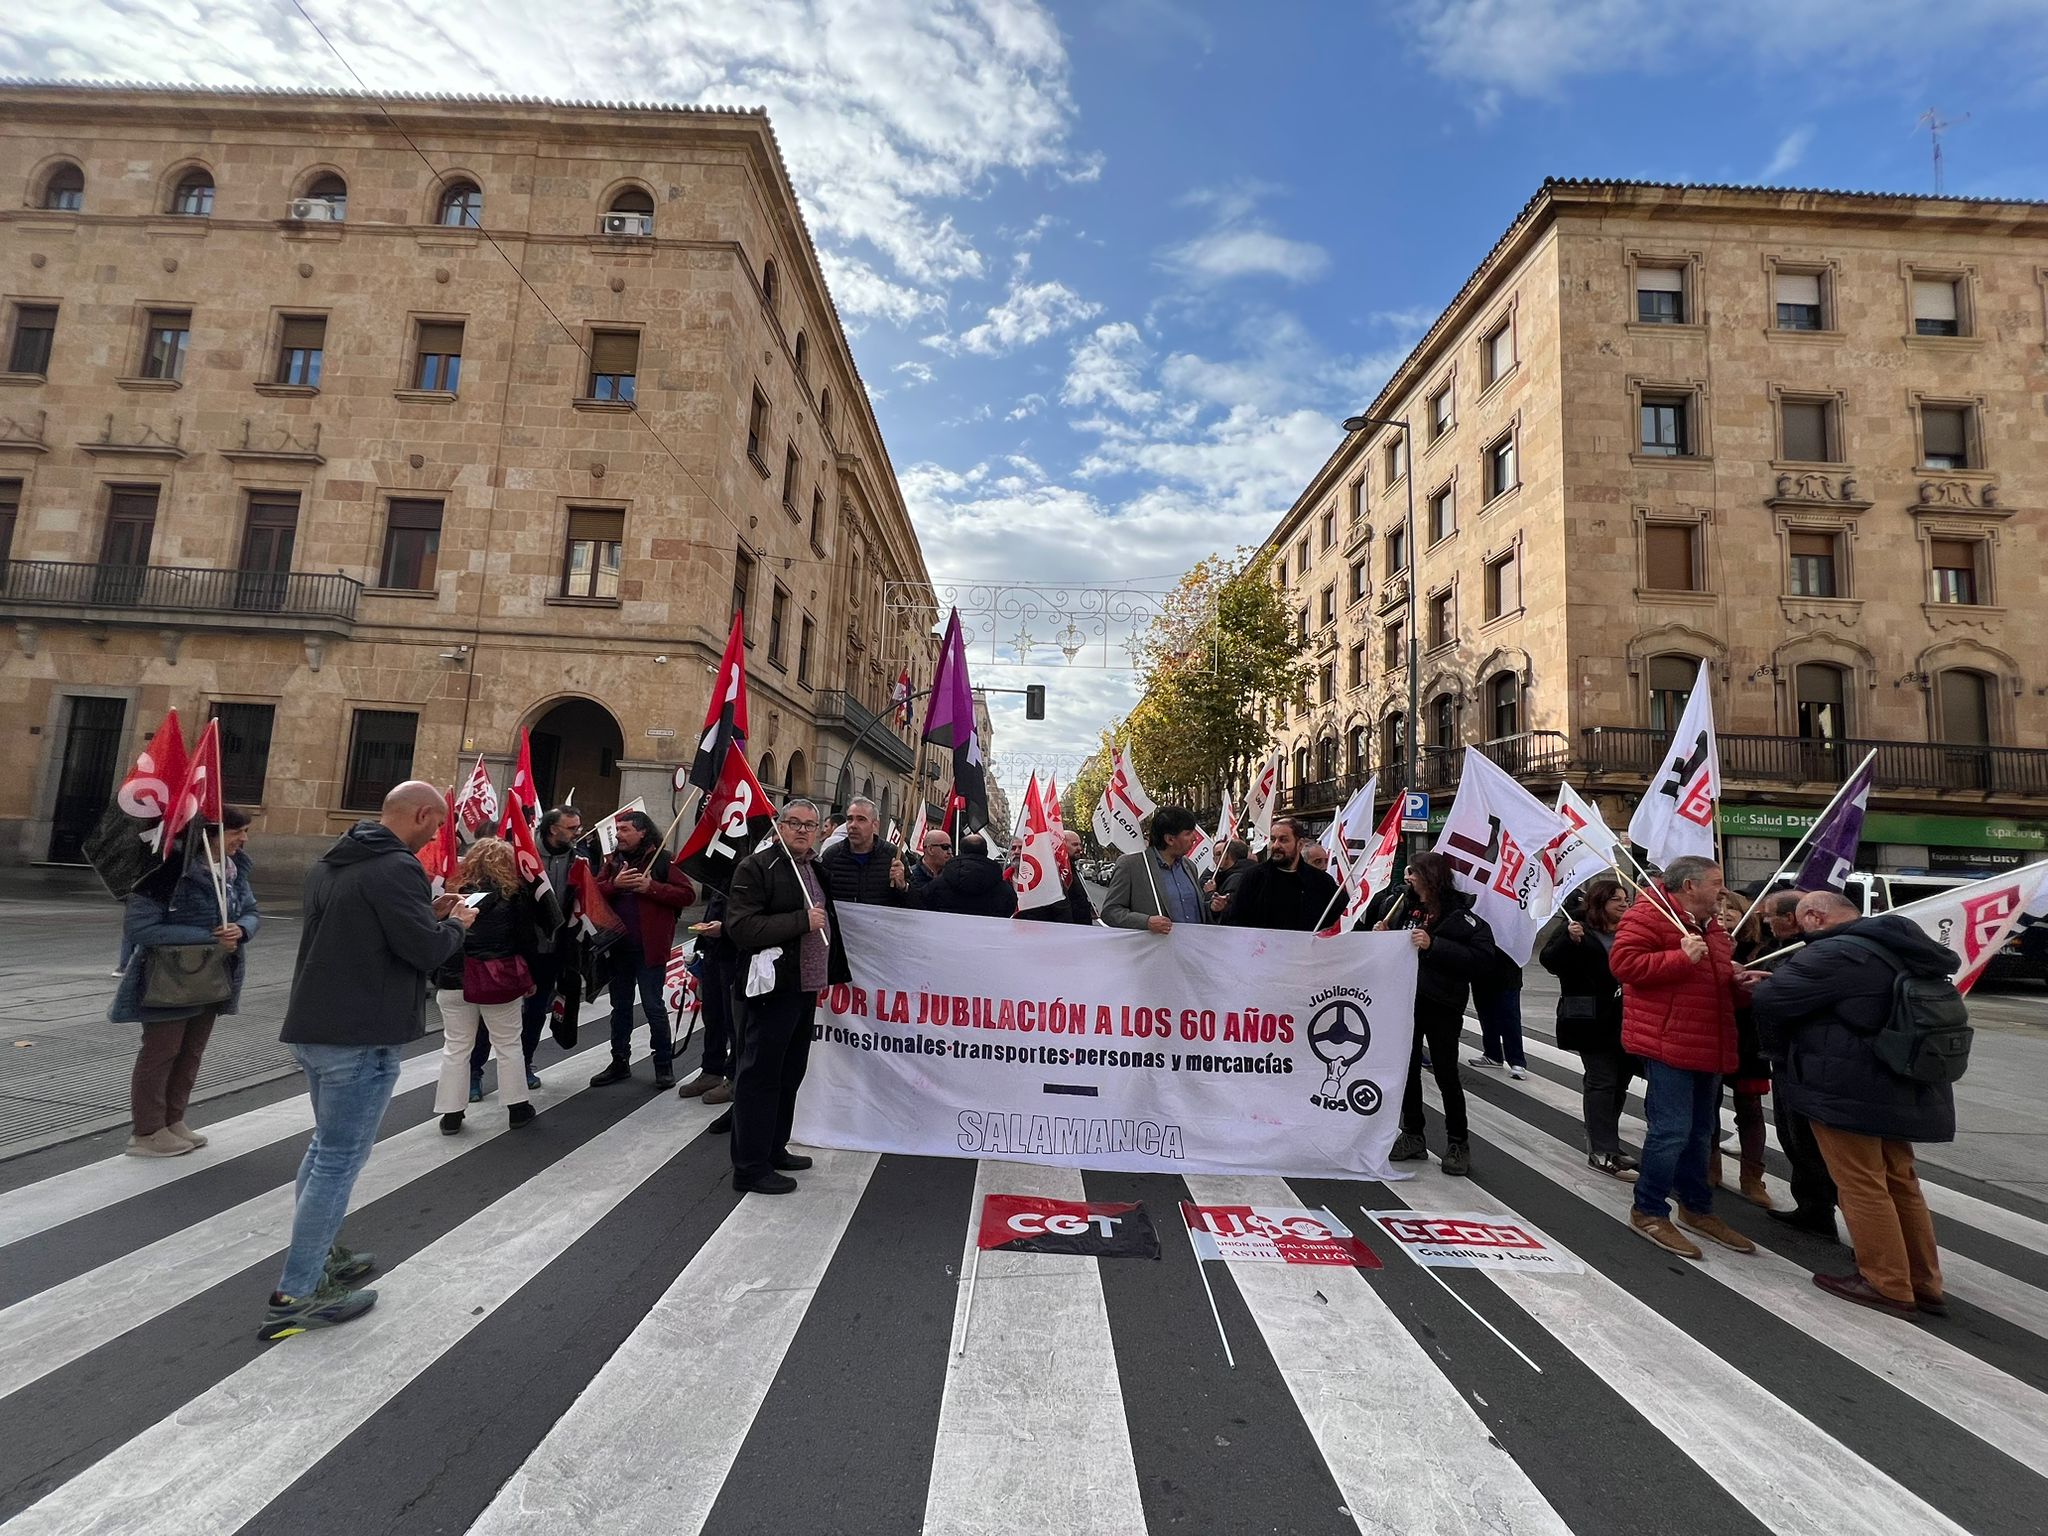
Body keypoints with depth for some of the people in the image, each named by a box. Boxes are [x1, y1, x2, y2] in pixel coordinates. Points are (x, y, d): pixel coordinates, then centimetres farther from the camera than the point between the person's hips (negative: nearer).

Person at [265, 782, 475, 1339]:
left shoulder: (331, 862, 12)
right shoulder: (397, 868, -19)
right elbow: (427, 951, -21)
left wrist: (427, 914, 13)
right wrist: (455, 922, -2)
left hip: (315, 1027, 10)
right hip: (362, 1036, -10)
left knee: (326, 1146, 23)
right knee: (340, 1160, 0)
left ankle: (319, 1257, 34)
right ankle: (294, 1296, 7)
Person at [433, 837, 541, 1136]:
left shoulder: (455, 891, 1)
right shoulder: (514, 894, -3)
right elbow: (527, 939, 0)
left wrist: (437, 977, 17)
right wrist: (529, 977, 11)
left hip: (455, 979, 2)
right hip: (501, 980, -1)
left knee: (455, 1046, 13)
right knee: (508, 1045, 10)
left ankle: (450, 1113, 18)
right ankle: (517, 1108, 17)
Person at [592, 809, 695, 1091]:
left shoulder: (663, 860, -7)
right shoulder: (613, 862, 10)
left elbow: (688, 895, -13)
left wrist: (651, 887, -20)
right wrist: (615, 884, -15)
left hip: (649, 948, -6)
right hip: (617, 946, 6)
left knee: (653, 1006, 1)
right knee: (620, 1006, 16)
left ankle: (664, 1064, 15)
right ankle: (620, 1062, 29)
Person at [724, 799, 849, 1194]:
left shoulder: (814, 869, 15)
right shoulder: (756, 867, -11)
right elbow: (741, 926, -21)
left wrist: (833, 970, 19)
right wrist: (802, 920, -22)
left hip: (805, 988, 9)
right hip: (771, 990, -9)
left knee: (789, 1074, 18)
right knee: (760, 1076, 0)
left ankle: (774, 1149, 32)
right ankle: (750, 1168, 10)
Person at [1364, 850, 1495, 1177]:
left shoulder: (1459, 914, -13)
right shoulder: (1400, 902, 4)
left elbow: (1482, 956, -21)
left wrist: (1433, 945, -27)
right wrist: (1379, 933, -2)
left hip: (1442, 1005, -5)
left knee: (1446, 1073, 4)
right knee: (1407, 1070, 12)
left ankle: (1458, 1143, 20)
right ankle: (1412, 1137, 25)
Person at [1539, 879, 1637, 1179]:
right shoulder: (1576, 927, -6)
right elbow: (1549, 961, -16)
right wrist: (1569, 940, -31)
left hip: (1622, 1020, 7)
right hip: (1591, 1020, -7)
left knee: (1619, 1081, 11)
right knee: (1602, 1081, -7)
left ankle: (1603, 1143, 22)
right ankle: (1603, 1152, -4)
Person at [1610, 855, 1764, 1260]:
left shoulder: (1711, 927, 18)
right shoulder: (1647, 916, -12)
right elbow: (1624, 962, -22)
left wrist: (1737, 980, 8)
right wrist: (1682, 958, -25)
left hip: (1707, 1046, 10)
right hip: (1666, 1044, -10)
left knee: (1701, 1131, 18)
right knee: (1671, 1130, -8)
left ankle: (1697, 1208, 32)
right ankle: (1649, 1212, 5)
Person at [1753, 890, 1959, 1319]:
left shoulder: (1835, 954, -20)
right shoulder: (1899, 949, 9)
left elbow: (1771, 1000, -19)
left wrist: (1786, 1047, 3)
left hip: (1846, 1089, -9)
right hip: (1898, 1088, 9)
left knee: (1861, 1184, 2)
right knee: (1899, 1180, 19)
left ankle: (1887, 1286, 11)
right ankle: (1923, 1284, 27)